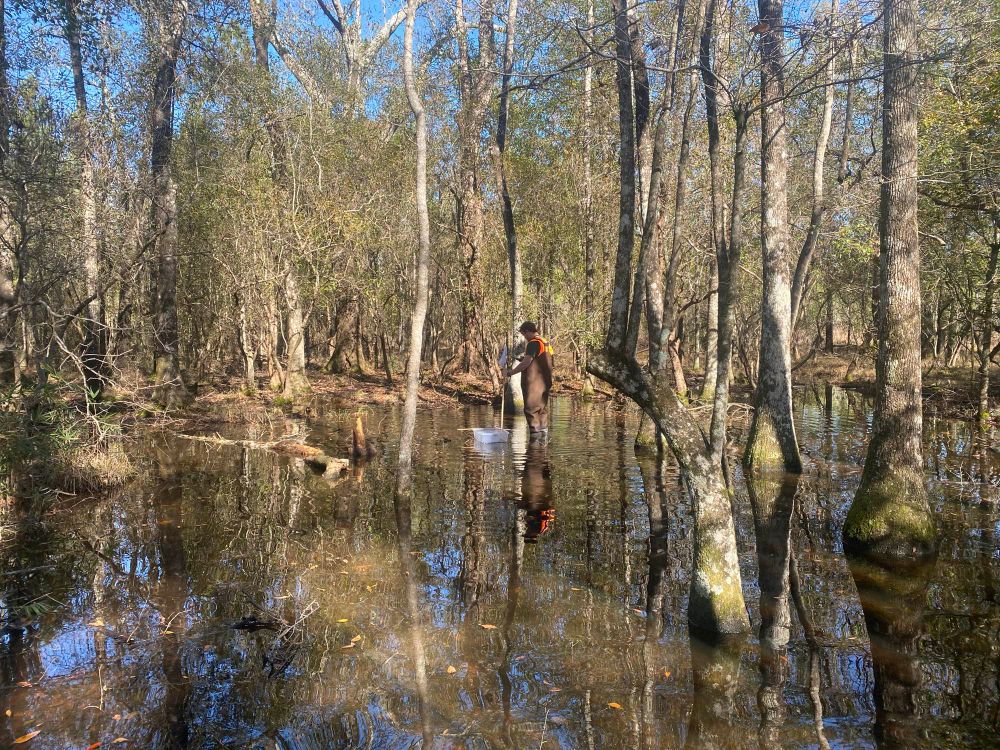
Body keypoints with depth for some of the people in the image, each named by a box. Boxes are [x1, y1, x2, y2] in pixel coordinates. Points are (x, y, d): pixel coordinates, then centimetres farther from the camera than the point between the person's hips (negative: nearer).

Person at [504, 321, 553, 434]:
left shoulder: (533, 343, -14)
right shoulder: (545, 343, 14)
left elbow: (526, 363, -19)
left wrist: (512, 372, -9)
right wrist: (524, 359, 17)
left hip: (533, 383, -9)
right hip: (544, 382, 9)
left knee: (532, 409, -4)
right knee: (542, 408, 15)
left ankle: (535, 432, -4)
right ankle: (544, 431, 20)